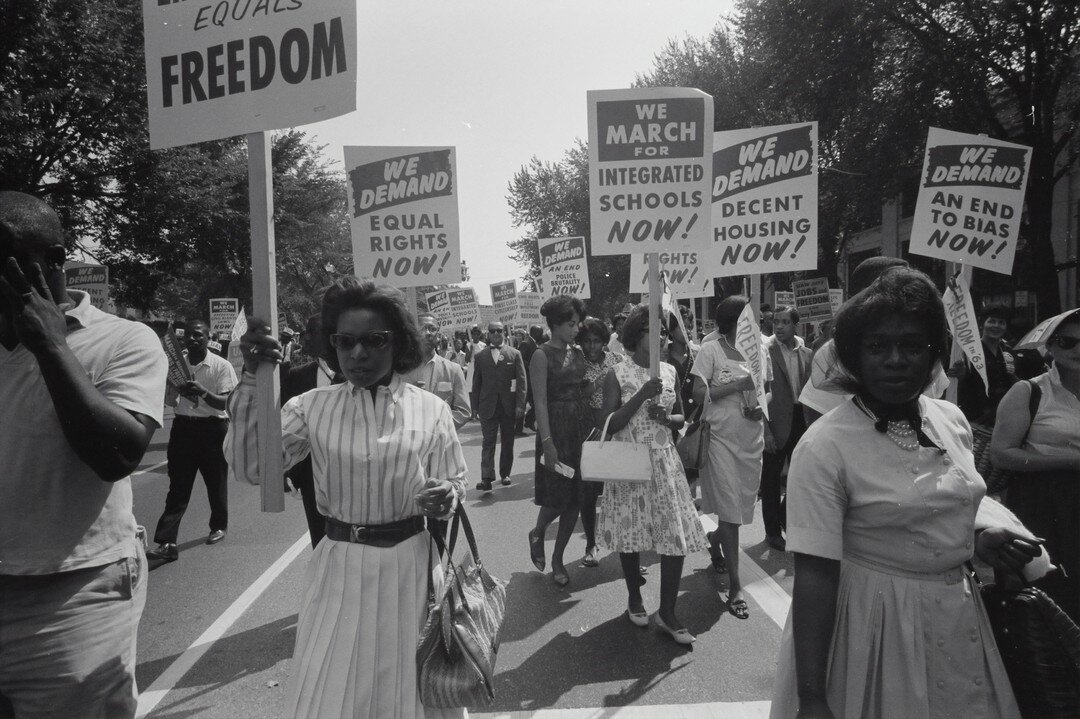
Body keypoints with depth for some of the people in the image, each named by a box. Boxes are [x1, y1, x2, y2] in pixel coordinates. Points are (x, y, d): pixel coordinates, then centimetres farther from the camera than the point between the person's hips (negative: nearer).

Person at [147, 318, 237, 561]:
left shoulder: (221, 366, -8)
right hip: (183, 425, 3)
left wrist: (203, 393, -30)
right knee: (178, 486, -1)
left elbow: (227, 403, -13)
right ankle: (167, 543, -4)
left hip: (212, 427, -3)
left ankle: (219, 526, 34)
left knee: (216, 482, 11)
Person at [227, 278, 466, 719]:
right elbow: (249, 467, -11)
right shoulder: (313, 407, -2)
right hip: (340, 568, 1)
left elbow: (456, 483, 3)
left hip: (410, 565, 0)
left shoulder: (430, 409, -4)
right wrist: (251, 379, -18)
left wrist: (447, 497, -21)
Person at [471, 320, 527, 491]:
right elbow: (476, 383, 7)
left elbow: (521, 381, 0)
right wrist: (475, 406, 2)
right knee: (488, 442, -5)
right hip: (488, 406, 0)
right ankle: (486, 478, -8)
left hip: (509, 406, 0)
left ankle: (505, 474, 22)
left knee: (507, 442, 9)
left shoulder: (515, 354, 3)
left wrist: (520, 405, -8)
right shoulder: (480, 356, 6)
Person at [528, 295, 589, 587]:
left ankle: (557, 559, 21)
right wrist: (547, 442, -19)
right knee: (558, 495, -3)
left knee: (575, 497, 7)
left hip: (581, 428, 6)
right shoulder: (543, 355, -8)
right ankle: (537, 533, 29)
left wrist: (591, 429, 2)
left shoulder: (577, 353, 10)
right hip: (556, 428, -6)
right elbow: (540, 401, -13)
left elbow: (583, 393, 10)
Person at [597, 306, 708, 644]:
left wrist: (667, 417, -9)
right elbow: (610, 423, -12)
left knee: (677, 536, -2)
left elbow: (681, 417, 14)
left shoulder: (669, 371, 6)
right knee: (631, 532, 8)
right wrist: (642, 395, -21)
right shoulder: (617, 373, -6)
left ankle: (667, 612, 11)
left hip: (665, 461, 3)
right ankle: (634, 597, 32)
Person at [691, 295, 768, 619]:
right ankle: (735, 586, 4)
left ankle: (714, 541, 45)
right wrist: (737, 384, -18)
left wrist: (762, 408, -5)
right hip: (722, 437, -5)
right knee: (729, 509, -3)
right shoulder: (711, 350, -7)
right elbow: (699, 394, -12)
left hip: (752, 438, 5)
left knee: (742, 504, 14)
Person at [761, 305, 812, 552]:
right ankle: (772, 531, 20)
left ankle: (785, 516, 36)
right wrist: (765, 431, -16)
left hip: (800, 420, 5)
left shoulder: (807, 354, 7)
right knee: (771, 479, 6)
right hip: (776, 423, -5)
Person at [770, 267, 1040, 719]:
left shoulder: (952, 420, -1)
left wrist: (980, 542, -3)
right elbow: (814, 575, -23)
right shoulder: (824, 447, -22)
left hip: (957, 616, 6)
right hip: (876, 623, -6)